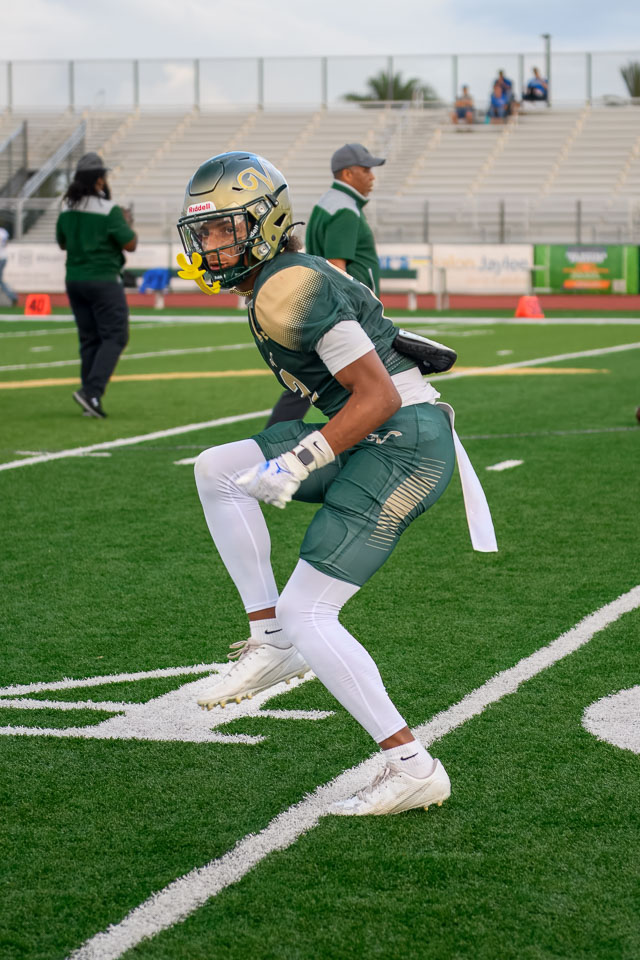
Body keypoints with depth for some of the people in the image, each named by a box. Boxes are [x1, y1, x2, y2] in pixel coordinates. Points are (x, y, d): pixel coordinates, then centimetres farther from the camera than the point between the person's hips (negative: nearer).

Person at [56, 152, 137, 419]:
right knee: (114, 336, -2)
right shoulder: (109, 210, -15)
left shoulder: (67, 208, 5)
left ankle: (91, 398, 11)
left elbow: (62, 243, 17)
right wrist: (127, 224, 7)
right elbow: (130, 244, -11)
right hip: (103, 281, -7)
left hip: (74, 281, 7)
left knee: (89, 339, 13)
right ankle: (91, 391, -17)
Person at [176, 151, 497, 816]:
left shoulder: (290, 292, -16)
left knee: (308, 614, -8)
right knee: (215, 471, 7)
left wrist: (296, 465, -17)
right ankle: (271, 640, 7)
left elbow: (379, 396, -19)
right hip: (371, 445, 10)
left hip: (401, 447, -10)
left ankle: (412, 769, -4)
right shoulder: (288, 281, 15)